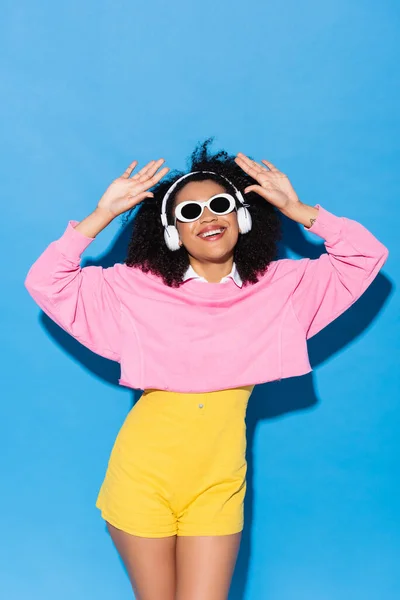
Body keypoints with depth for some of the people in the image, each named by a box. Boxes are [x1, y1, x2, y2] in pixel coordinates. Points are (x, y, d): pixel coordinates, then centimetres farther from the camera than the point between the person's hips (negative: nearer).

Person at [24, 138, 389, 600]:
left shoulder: (281, 286, 3)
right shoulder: (138, 286, -1)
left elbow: (366, 257, 2)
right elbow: (45, 283, -4)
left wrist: (298, 210, -5)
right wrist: (102, 215, -8)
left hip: (218, 481, 1)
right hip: (143, 474, 0)